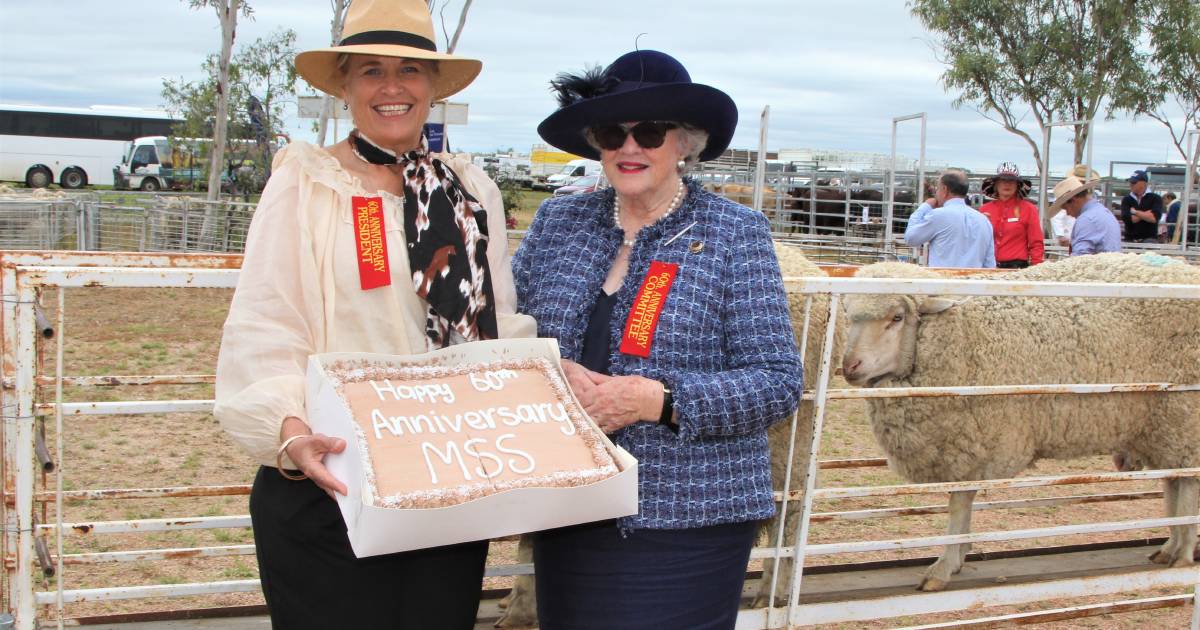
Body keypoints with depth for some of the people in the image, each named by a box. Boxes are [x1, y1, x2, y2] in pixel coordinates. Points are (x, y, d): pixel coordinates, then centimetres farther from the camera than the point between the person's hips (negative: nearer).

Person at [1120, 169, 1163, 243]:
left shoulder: (1155, 199, 2)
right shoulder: (1126, 200, 9)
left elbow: (1154, 218, -17)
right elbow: (1126, 218, -10)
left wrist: (1135, 212, -7)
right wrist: (1146, 213, -7)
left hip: (1149, 239, -3)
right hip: (1130, 240, 3)